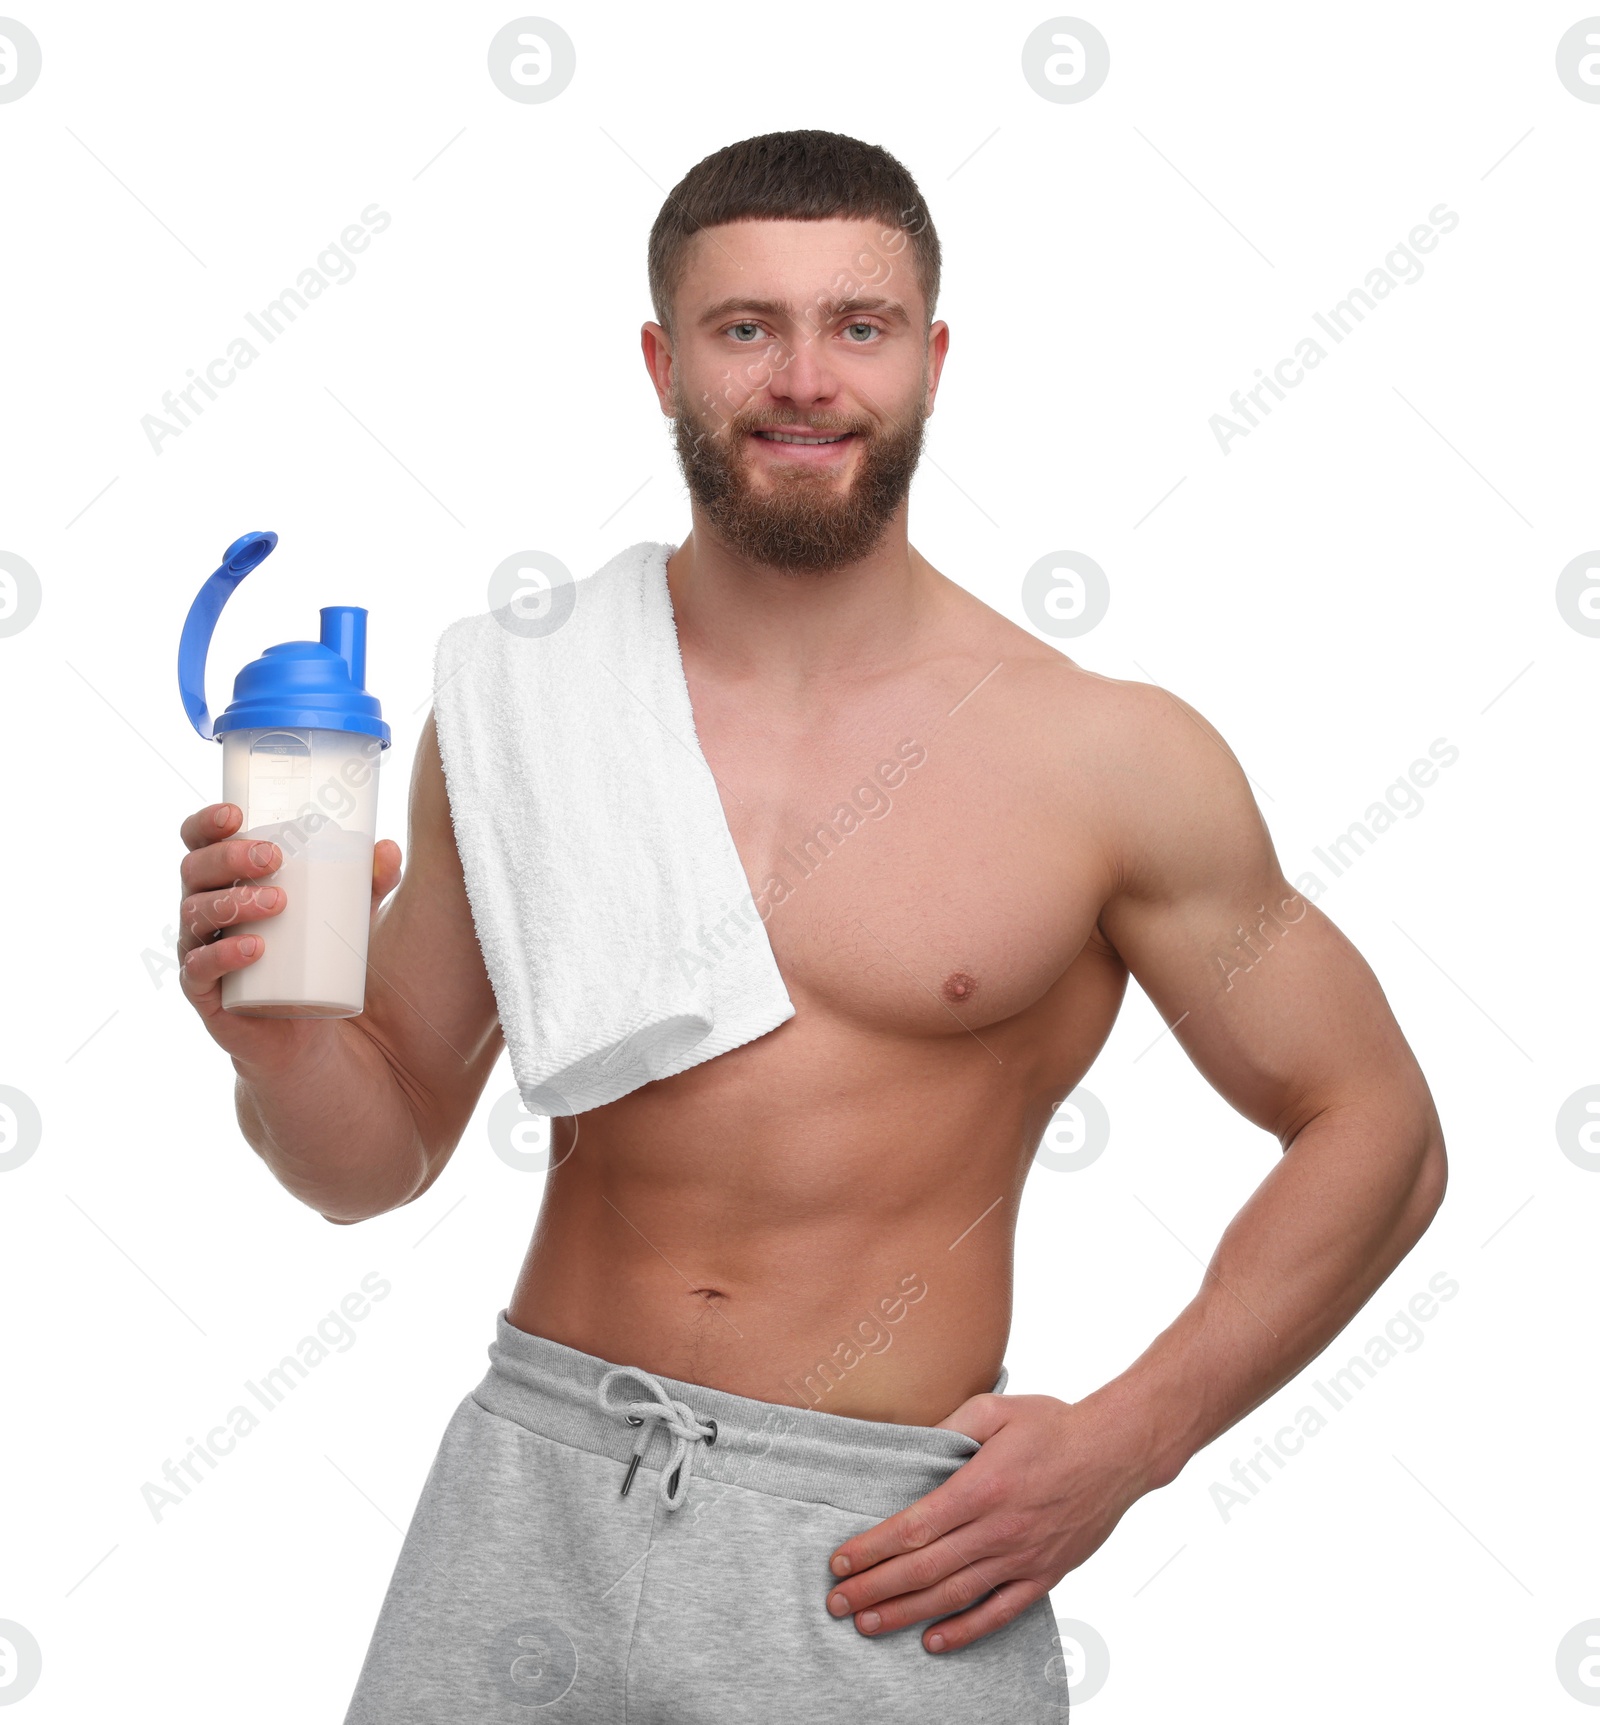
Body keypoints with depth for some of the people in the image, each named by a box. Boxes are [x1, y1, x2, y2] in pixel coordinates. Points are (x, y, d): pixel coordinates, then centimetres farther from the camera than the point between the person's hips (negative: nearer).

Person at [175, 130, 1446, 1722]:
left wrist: (1123, 1443, -8)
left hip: (879, 1545, -2)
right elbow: (383, 1156, 9)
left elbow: (1376, 1133, 1)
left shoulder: (1111, 760, -8)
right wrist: (273, 1035, -13)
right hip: (534, 1476, 2)